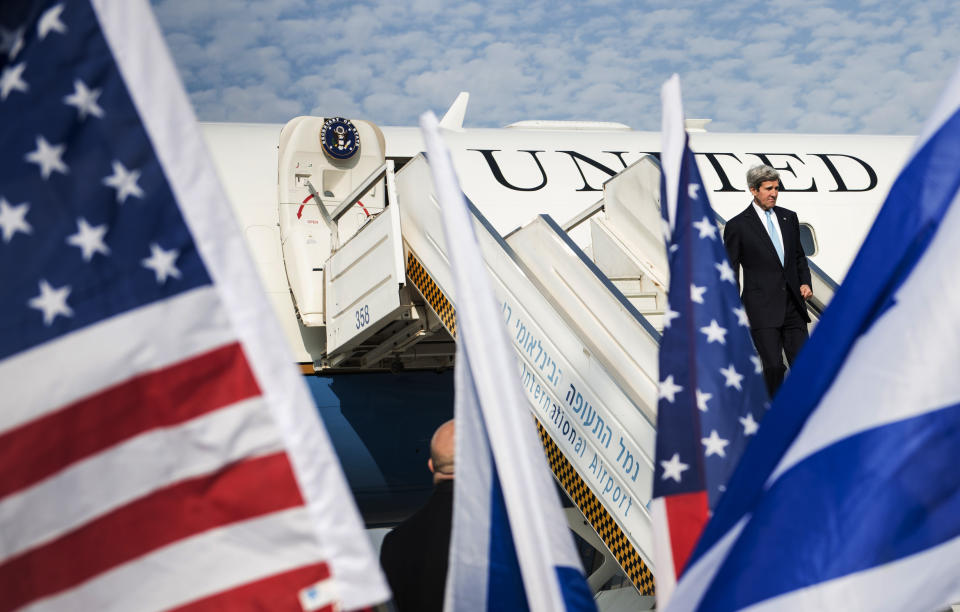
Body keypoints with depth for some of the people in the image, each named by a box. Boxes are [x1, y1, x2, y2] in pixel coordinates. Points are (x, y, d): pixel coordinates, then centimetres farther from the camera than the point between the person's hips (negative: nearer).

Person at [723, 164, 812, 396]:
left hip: (793, 305, 5)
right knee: (774, 365, -10)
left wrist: (805, 282, 5)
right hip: (762, 308, -5)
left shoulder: (789, 217, 12)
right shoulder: (738, 225, -3)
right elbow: (730, 271, -1)